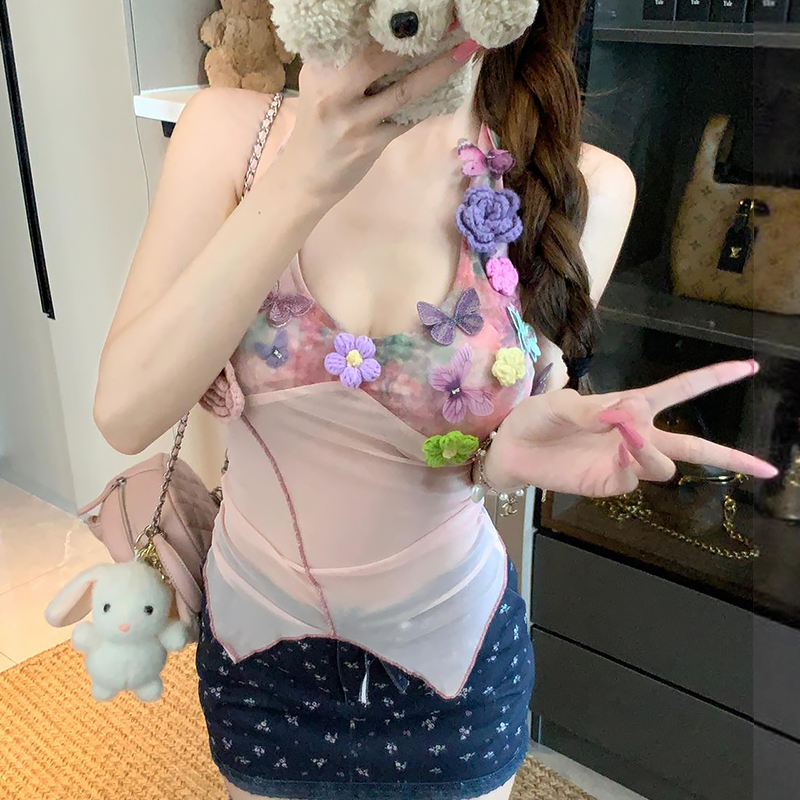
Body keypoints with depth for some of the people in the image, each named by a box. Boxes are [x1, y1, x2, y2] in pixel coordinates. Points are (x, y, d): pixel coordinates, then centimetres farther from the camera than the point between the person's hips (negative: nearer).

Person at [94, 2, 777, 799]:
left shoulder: (583, 188, -16)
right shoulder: (230, 133, -16)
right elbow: (124, 413, -23)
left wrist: (514, 452, -30)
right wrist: (300, 185, -33)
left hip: (448, 645, 0)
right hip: (256, 633, 1)